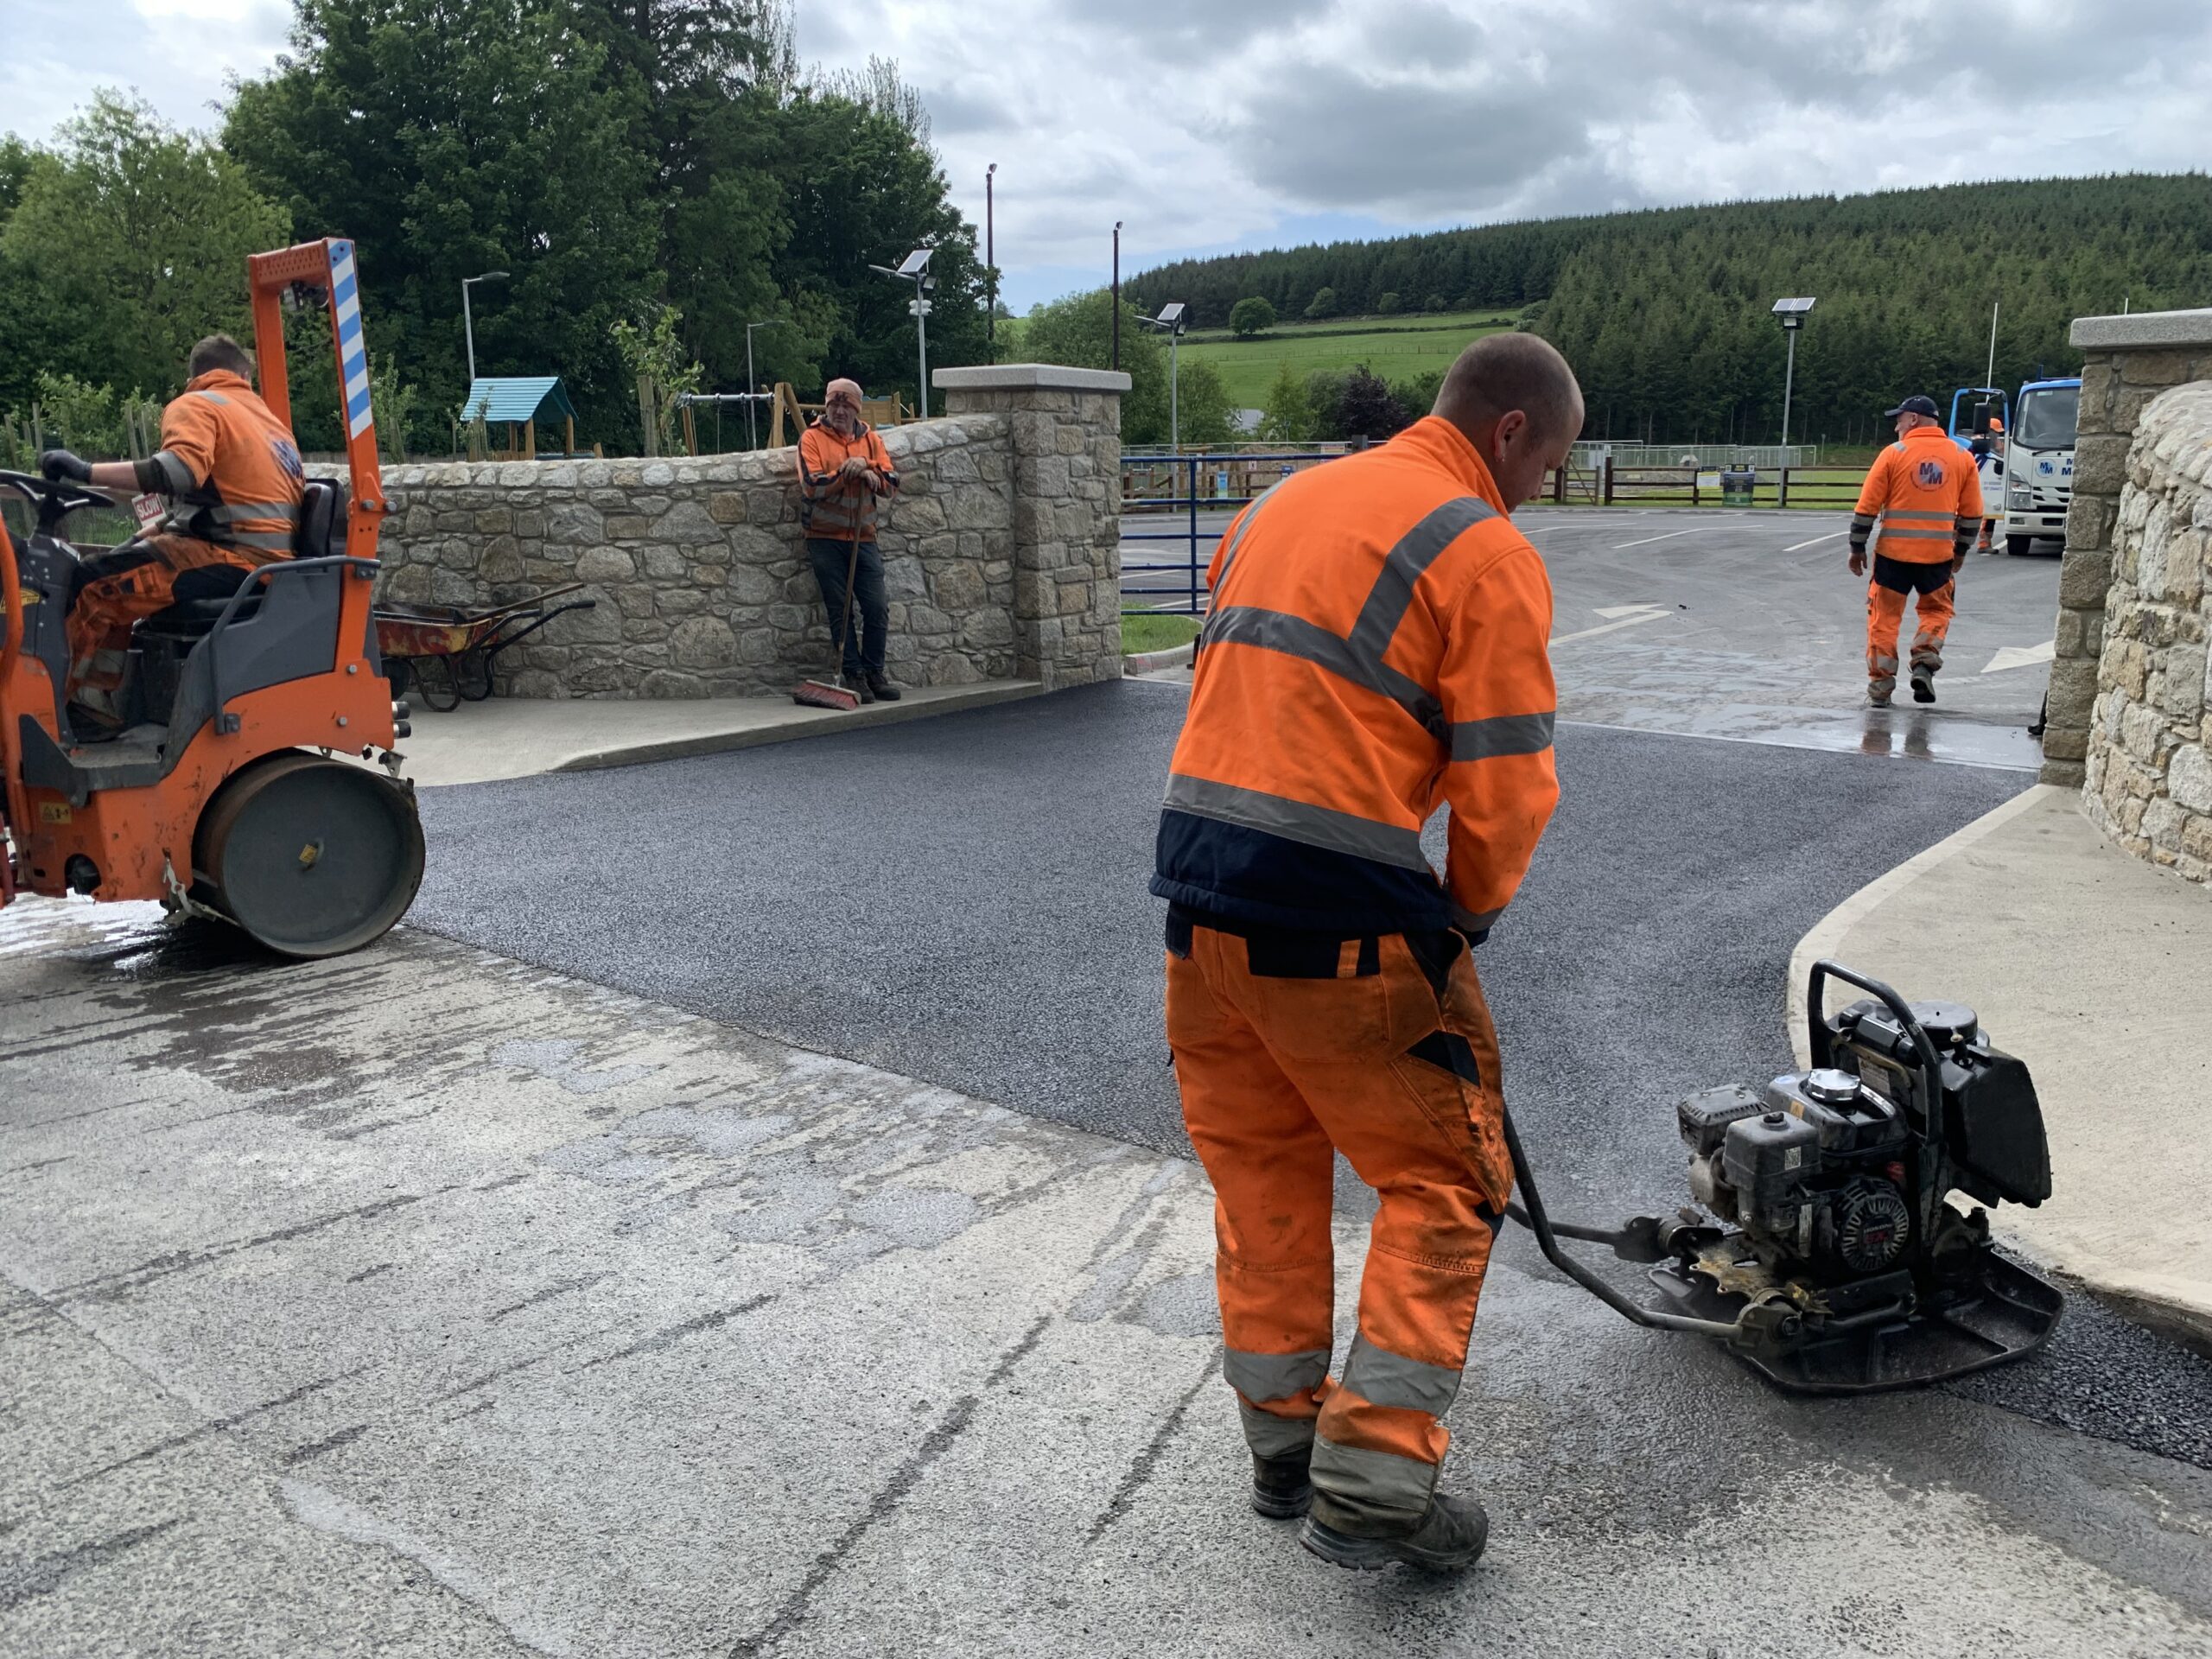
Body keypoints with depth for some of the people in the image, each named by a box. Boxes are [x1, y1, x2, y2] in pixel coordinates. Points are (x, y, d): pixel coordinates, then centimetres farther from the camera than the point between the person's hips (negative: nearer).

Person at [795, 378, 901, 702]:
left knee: (876, 609, -1)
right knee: (840, 611, 0)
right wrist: (844, 472, -20)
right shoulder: (812, 438, -2)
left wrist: (869, 471, -16)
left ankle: (874, 673, 10)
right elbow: (812, 486, -14)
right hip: (825, 538, -3)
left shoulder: (870, 438, 10)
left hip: (863, 537, 3)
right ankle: (854, 676, 6)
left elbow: (891, 483, 1)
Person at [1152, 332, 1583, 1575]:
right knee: (1444, 1186, 8)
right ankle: (1374, 1486, 8)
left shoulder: (1288, 501, 17)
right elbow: (1507, 786, -10)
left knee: (1264, 1168, 20)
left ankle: (1282, 1445, 31)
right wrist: (1467, 915, 8)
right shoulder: (1488, 553, -6)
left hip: (1199, 885, 8)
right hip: (1341, 921, -7)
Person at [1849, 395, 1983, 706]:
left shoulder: (1894, 453, -4)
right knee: (1936, 610, 20)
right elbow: (1972, 513, 9)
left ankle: (1880, 689, 7)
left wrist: (1857, 547, 4)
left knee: (1884, 616, 7)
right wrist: (1961, 551, 20)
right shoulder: (1962, 458, 5)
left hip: (1893, 552, -2)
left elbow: (1867, 506, -5)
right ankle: (1924, 665, -1)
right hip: (1939, 554, 2)